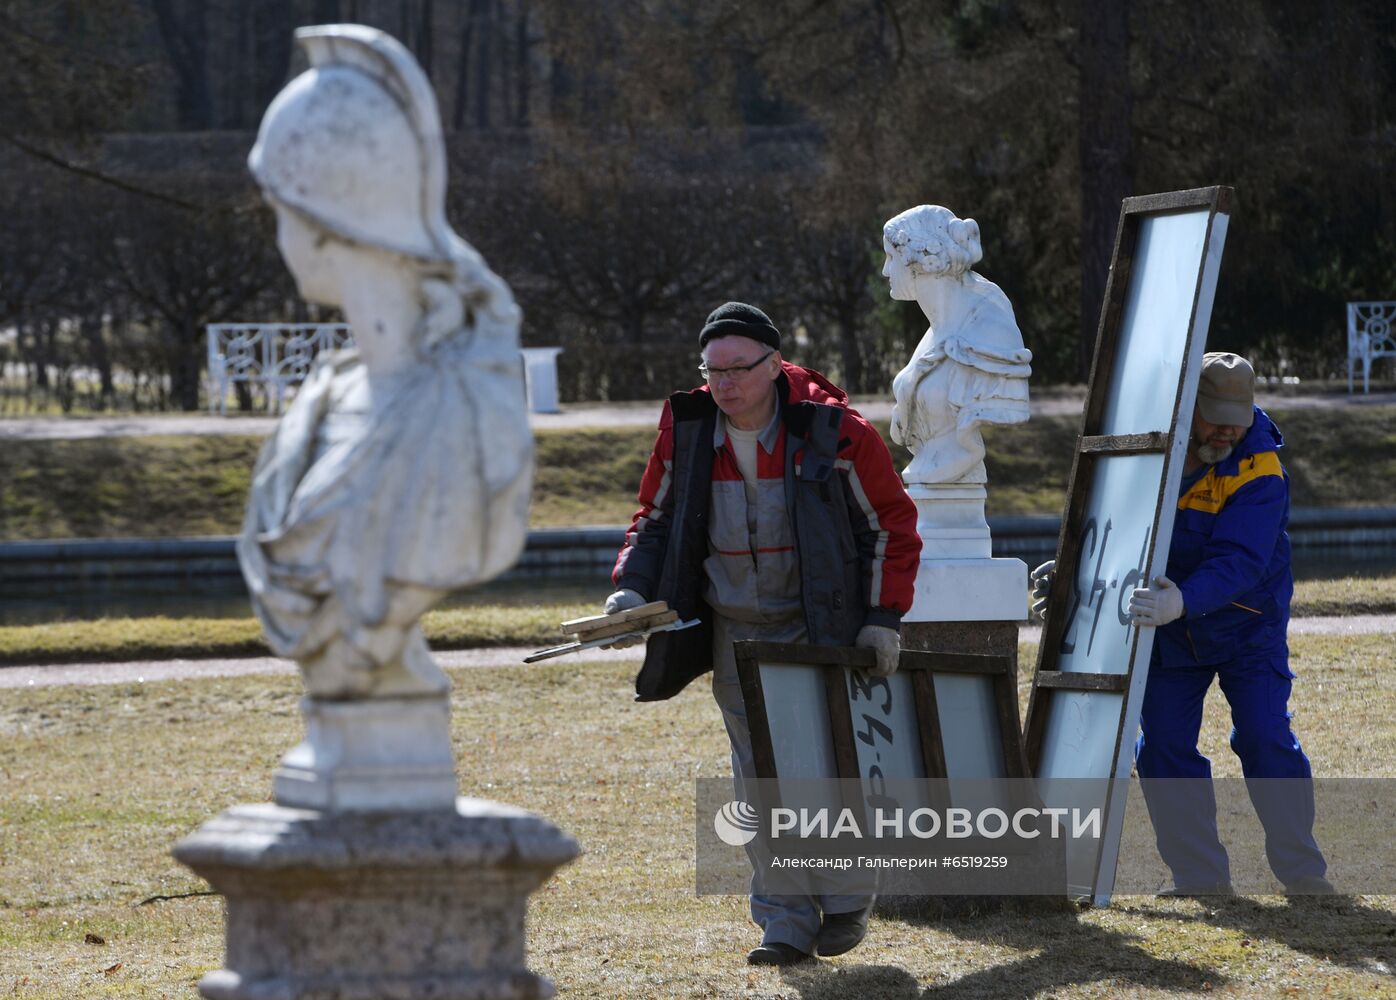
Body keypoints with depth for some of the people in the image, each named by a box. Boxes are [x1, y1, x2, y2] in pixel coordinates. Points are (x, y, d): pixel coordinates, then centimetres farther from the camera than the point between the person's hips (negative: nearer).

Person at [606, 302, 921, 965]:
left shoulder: (833, 432, -13)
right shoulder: (686, 433, -4)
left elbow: (891, 522, -2)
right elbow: (656, 519, 11)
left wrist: (883, 617, -7)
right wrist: (633, 586, -6)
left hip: (822, 630, -3)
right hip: (736, 635, 3)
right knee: (763, 782, 2)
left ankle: (846, 901, 19)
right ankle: (785, 926, 5)